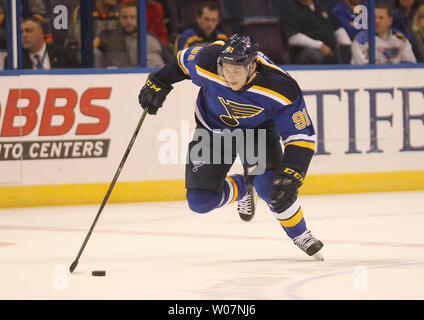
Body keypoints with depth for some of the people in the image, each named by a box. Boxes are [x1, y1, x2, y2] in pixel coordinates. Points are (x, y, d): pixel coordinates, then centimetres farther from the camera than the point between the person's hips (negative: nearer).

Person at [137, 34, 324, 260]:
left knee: (270, 185, -28)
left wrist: (291, 175, -40)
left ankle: (299, 234, -1)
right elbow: (183, 60, -7)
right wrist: (157, 84, 0)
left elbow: (302, 136, -30)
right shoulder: (208, 62, -32)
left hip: (257, 128, -2)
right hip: (213, 128, 2)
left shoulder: (280, 88, -36)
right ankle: (242, 189, 26)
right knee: (200, 201, -7)